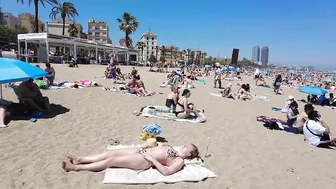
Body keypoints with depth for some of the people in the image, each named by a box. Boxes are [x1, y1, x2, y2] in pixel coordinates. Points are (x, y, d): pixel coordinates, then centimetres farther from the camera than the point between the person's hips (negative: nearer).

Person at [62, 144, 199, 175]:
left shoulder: (180, 161, -5)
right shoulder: (172, 150, 21)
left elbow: (166, 172, -21)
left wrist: (151, 158, -19)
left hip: (145, 160, -8)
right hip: (142, 150, 8)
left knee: (110, 160, -11)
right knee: (111, 152, 1)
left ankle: (75, 167, -2)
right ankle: (80, 159, 12)